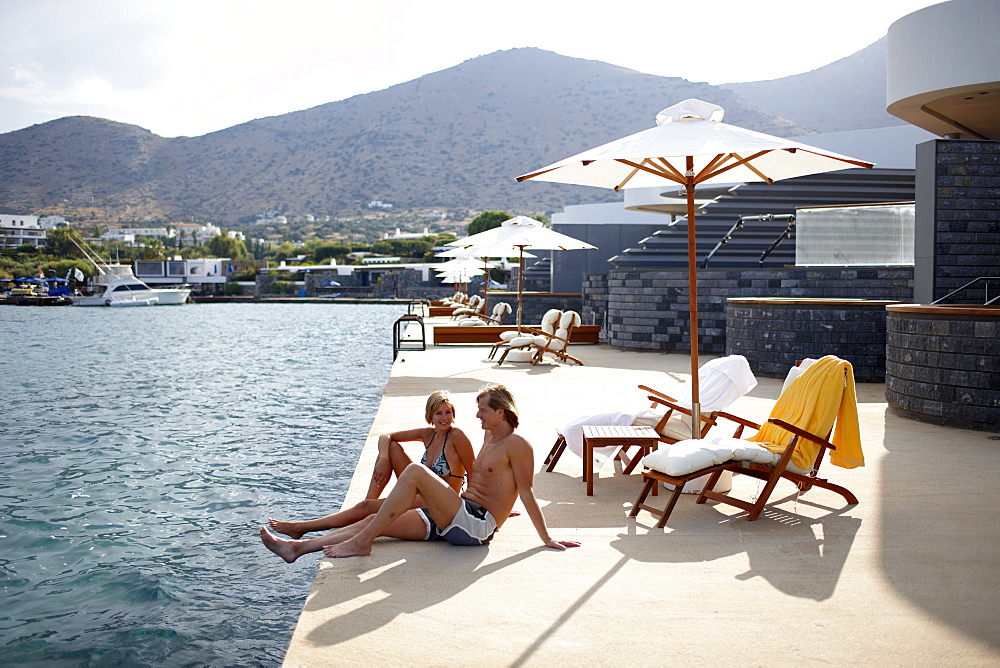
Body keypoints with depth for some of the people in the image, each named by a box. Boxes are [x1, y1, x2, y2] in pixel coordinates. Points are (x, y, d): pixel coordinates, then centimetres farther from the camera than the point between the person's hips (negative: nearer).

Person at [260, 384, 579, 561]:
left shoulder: (517, 445, -7)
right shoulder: (490, 436, 20)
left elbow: (526, 493, -8)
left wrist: (547, 539, -10)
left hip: (476, 525, -9)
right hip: (457, 521, 9)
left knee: (415, 472, -25)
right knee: (375, 519, -4)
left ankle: (361, 542, -23)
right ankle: (298, 547, -8)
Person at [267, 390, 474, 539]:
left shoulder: (456, 436, -14)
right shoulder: (428, 434, 6)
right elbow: (385, 437, 7)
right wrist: (384, 459, -14)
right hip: (419, 495, 7)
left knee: (366, 508, -11)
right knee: (391, 447, 2)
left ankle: (301, 527, -2)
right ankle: (370, 500, -3)